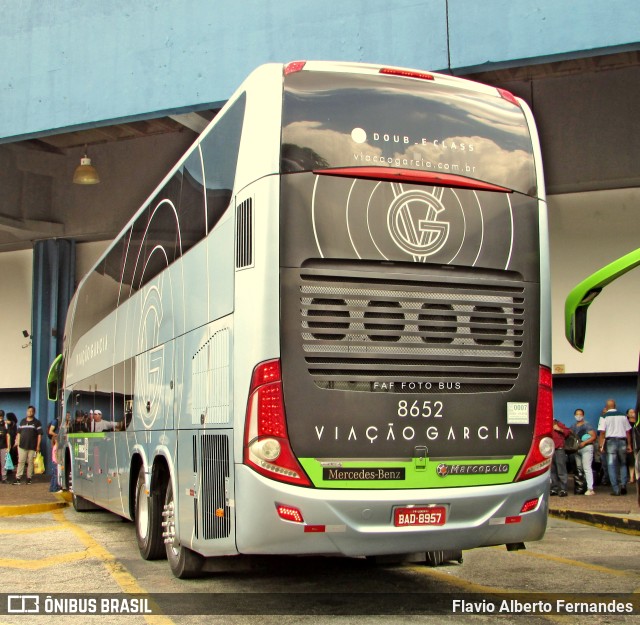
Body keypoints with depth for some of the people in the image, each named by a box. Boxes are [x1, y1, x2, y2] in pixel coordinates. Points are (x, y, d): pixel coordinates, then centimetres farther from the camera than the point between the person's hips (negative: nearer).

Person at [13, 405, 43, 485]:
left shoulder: (37, 422, 3)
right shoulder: (22, 421, 13)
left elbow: (39, 435, 0)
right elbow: (19, 433, 16)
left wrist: (38, 446, -6)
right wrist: (17, 442, 7)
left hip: (32, 447, -2)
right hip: (22, 446, 2)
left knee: (30, 462, 2)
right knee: (20, 462, -1)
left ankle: (29, 478, 9)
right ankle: (18, 478, -1)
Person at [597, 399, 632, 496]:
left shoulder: (604, 416, -2)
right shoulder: (623, 415, 6)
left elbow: (602, 432, -9)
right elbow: (628, 431, 7)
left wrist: (601, 445, -5)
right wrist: (629, 444, 13)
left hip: (611, 441, -2)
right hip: (622, 441, 3)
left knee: (611, 466, 2)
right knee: (623, 464, 18)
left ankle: (616, 490, -1)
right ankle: (623, 484, 0)